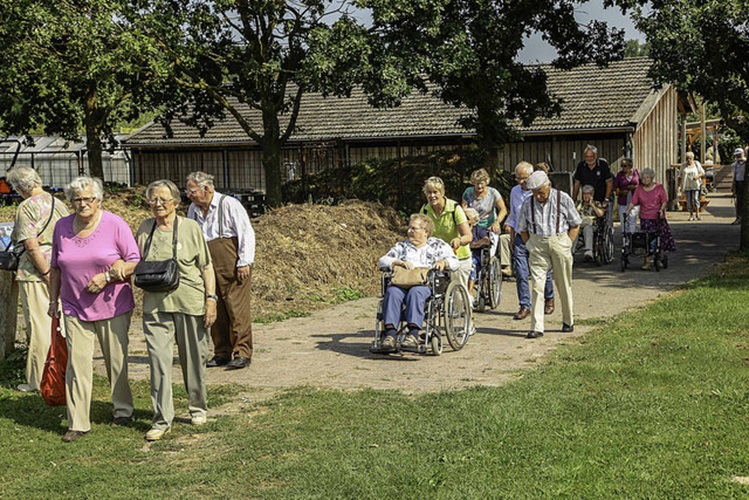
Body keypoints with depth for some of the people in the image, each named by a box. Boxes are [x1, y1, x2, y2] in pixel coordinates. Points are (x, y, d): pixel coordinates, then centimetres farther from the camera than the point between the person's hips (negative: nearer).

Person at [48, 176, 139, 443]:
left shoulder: (115, 225, -7)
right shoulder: (62, 227, 5)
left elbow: (135, 262, -6)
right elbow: (56, 268, 15)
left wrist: (107, 277, -17)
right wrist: (53, 299, 14)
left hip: (113, 307, -2)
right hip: (75, 308, 2)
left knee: (117, 361, 9)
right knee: (77, 364, -3)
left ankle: (123, 410, 28)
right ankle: (77, 423, 2)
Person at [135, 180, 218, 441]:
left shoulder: (190, 228, -1)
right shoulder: (145, 228, 8)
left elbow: (206, 266, 1)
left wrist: (211, 298, -6)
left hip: (190, 302, -2)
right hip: (155, 305, 2)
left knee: (193, 358, 9)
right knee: (158, 360, -4)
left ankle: (198, 408, 29)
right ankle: (162, 419, 2)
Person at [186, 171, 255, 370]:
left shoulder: (229, 205, -7)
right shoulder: (193, 210, 12)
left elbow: (246, 233, -8)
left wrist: (244, 262, -12)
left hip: (232, 267, -6)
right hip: (208, 269, 6)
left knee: (237, 308, -7)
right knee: (215, 310, 7)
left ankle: (242, 353, -2)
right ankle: (222, 353, 16)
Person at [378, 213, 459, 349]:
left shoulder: (438, 245, 23)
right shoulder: (401, 246, 29)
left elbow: (455, 262, 12)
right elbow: (383, 261, 16)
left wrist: (443, 262, -10)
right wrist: (399, 262, -3)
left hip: (427, 283, -2)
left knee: (415, 292, -39)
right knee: (392, 291, -34)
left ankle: (413, 334, -49)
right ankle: (390, 334, -43)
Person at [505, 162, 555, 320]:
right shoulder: (515, 192, 8)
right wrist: (512, 237, 17)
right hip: (520, 238, 4)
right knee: (521, 274, -4)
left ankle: (549, 299, 33)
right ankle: (525, 306, 2)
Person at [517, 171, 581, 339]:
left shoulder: (563, 199, -3)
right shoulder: (528, 203, 3)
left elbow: (575, 224, 5)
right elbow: (522, 229, 14)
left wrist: (567, 245, -2)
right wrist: (530, 246, 4)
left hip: (559, 241, -1)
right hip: (537, 245, 1)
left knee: (564, 285, 8)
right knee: (537, 284, -8)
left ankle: (568, 322, 26)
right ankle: (536, 327, -8)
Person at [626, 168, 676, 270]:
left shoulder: (659, 187, 1)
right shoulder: (639, 189, 5)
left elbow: (665, 201, 1)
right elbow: (633, 202, 0)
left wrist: (661, 209, -15)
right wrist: (628, 211, -13)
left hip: (658, 217, 0)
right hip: (645, 218, 0)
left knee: (661, 238, 5)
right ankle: (648, 260, -5)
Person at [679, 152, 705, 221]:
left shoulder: (697, 164, 2)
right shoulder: (683, 165, 5)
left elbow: (702, 173, 3)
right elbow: (680, 176, 9)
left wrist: (697, 176, -16)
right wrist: (678, 184, 3)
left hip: (695, 185, -2)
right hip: (687, 186, 2)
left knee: (696, 199, -12)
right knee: (689, 200, -1)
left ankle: (697, 214, -6)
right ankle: (691, 215, 8)